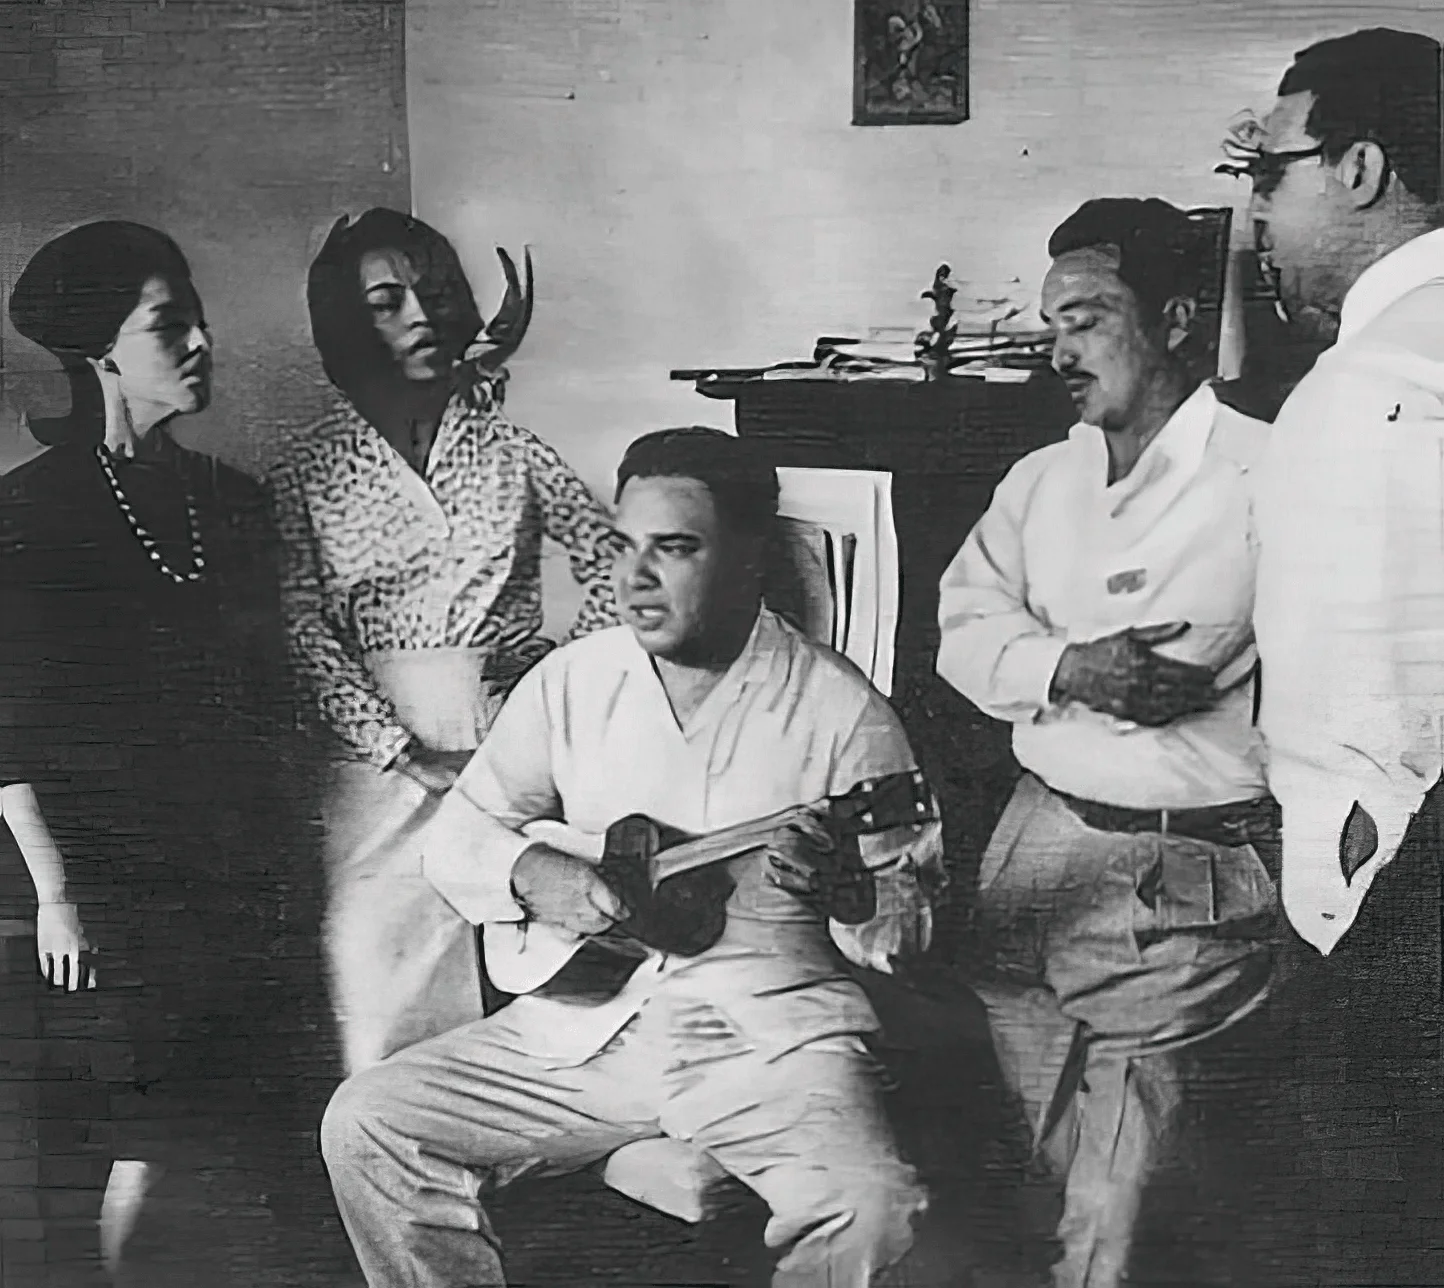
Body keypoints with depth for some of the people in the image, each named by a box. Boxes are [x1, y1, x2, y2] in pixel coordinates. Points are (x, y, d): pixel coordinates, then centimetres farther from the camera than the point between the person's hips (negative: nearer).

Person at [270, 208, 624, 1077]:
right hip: (383, 755, 0)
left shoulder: (512, 446, 7)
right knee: (384, 978, -5)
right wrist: (404, 753, -11)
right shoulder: (311, 472, 5)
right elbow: (306, 629, -3)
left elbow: (613, 569, 11)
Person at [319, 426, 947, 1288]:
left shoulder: (840, 708, -5)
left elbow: (912, 921, -2)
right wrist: (531, 874, -12)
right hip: (586, 1022, 4)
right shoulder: (571, 680, 6)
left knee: (872, 1209, -29)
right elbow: (456, 833, 10)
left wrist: (840, 889, -25)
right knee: (365, 1126, -9)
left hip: (768, 1028, -3)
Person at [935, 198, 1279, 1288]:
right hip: (1039, 836, 6)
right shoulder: (1041, 480, 14)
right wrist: (1065, 671, -12)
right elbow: (963, 626, 6)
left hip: (1190, 865, -5)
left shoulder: (1266, 474, -7)